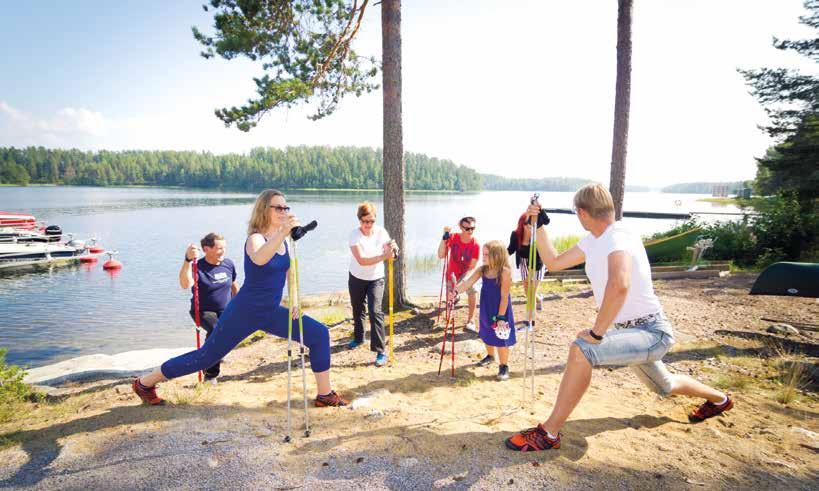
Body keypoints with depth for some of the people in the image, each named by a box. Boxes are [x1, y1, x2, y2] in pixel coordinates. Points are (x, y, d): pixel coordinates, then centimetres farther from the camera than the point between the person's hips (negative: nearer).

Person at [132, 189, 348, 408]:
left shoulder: (285, 239, 1)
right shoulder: (255, 238, -19)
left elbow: (290, 270, 16)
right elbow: (259, 259, -44)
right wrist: (282, 232, -59)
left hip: (271, 313, 6)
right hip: (244, 312, -6)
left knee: (319, 334, -4)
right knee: (206, 356, 5)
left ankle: (325, 395, 6)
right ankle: (145, 382, 30)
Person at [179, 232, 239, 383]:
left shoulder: (228, 264, -1)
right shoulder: (198, 267, -17)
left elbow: (234, 286, 17)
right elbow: (185, 284, -39)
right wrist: (188, 260, -51)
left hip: (226, 310, 6)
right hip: (203, 311, -6)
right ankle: (210, 374, -15)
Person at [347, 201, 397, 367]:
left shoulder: (381, 232, -13)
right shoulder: (354, 235, -21)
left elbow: (389, 255, -13)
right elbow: (361, 260, -32)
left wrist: (392, 250, -37)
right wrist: (383, 256, -43)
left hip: (376, 278, 0)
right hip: (357, 278, 1)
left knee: (375, 311, -13)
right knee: (357, 310, 19)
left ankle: (380, 351, -8)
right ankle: (358, 338, 44)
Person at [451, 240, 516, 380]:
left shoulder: (505, 272, -20)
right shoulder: (482, 270, -3)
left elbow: (504, 297, -20)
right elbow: (467, 282, -10)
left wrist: (501, 317, -19)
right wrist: (455, 291, -29)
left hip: (501, 311, -6)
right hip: (486, 310, 7)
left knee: (501, 339, 1)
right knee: (487, 335, 22)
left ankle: (504, 366, 18)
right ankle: (490, 356, 46)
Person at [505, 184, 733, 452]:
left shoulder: (618, 237, -26)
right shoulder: (593, 241, 2)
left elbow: (619, 285, -45)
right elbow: (554, 262, 11)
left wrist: (596, 333, -36)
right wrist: (540, 225, 4)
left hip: (652, 333, -10)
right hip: (630, 330, 10)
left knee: (581, 349, -31)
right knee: (665, 386, 33)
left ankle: (548, 434, -21)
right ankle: (719, 399, 63)